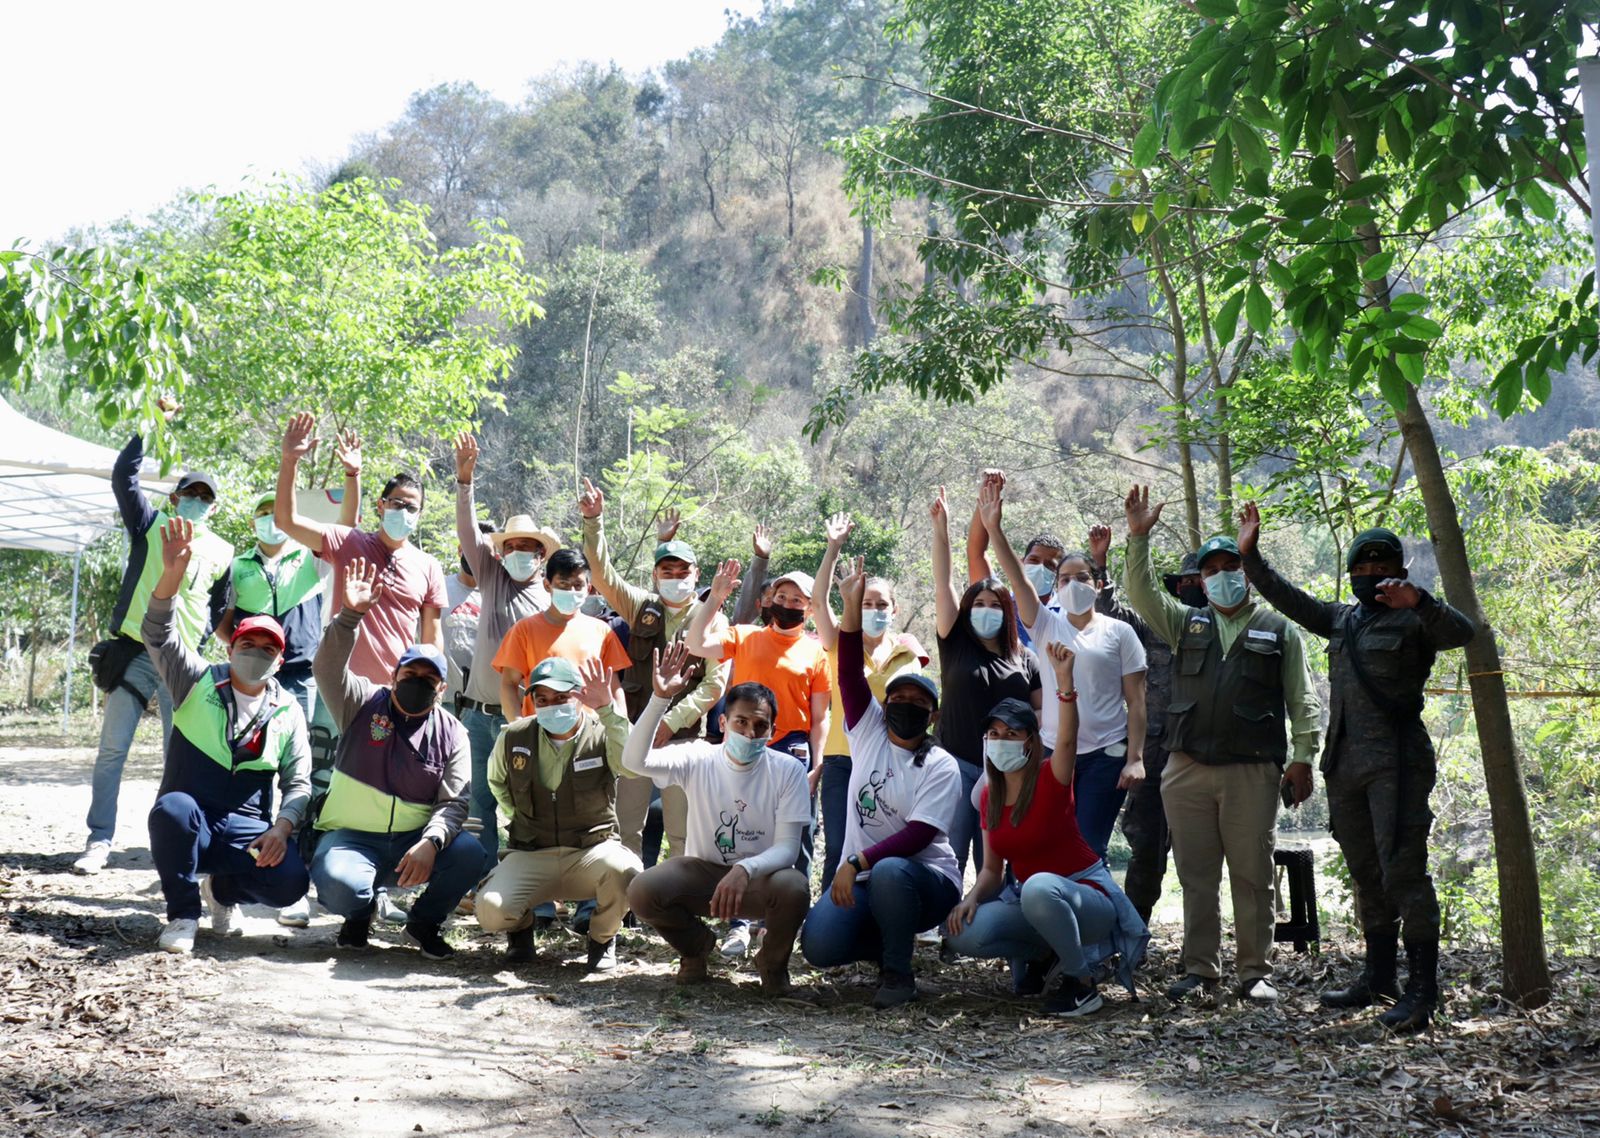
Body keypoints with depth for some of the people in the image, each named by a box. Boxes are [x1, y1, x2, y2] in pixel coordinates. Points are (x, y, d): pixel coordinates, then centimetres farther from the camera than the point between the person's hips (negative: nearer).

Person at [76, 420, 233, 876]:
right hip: (135, 653, -1)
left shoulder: (221, 553, 10)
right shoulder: (151, 525, 5)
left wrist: (198, 634, -1)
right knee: (111, 751, -3)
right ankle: (99, 841, 2)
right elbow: (123, 475, -8)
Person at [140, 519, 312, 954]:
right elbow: (158, 632, -11)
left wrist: (281, 828, -17)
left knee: (290, 881, -26)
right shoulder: (199, 683, 3)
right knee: (174, 807, -38)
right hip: (187, 822, -1)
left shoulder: (288, 711, 7)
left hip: (247, 830, 2)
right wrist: (172, 574, -29)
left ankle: (224, 890, 11)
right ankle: (183, 913, -13)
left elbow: (298, 783, 4)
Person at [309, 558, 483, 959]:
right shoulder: (363, 704, 4)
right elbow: (327, 669, -15)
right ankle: (360, 911, 5)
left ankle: (424, 922, 2)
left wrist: (430, 843, -25)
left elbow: (453, 802, -5)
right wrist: (350, 615, -30)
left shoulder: (452, 734, 4)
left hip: (416, 842, 2)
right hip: (351, 836, -1)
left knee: (470, 854, -28)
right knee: (337, 884, -35)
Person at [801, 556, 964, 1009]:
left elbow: (919, 835, -17)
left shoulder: (941, 767, -6)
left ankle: (898, 971, -13)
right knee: (819, 946, -22)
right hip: (860, 877, 4)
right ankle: (889, 942, 12)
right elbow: (851, 676, -5)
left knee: (889, 871, -39)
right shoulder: (868, 732, 6)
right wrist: (851, 609, -17)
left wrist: (857, 861, -27)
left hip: (925, 877, -4)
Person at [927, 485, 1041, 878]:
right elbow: (943, 583, -2)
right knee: (951, 857, -5)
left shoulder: (1025, 661, 11)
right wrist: (941, 527, -9)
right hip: (959, 763, -2)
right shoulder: (956, 644, 6)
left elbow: (1042, 712, 12)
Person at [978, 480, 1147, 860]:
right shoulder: (1047, 626, 9)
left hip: (1105, 754, -2)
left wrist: (1135, 758, -8)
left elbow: (1136, 701, 1)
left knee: (1089, 850, -3)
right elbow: (1018, 579, -5)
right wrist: (993, 529, -17)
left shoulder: (1118, 633, 4)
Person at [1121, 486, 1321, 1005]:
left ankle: (1256, 972, 9)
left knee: (1252, 875, 0)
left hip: (1253, 771, -2)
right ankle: (1200, 968, 13)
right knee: (1196, 874, 6)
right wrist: (1139, 537, -7)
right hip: (1187, 768, 3)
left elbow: (1301, 700, 7)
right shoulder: (1187, 624, 18)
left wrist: (1302, 756, -4)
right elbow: (1142, 594, 4)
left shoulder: (1278, 630, 10)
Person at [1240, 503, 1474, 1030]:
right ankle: (1378, 977, 21)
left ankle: (1422, 987, -9)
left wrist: (1417, 600, -32)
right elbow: (1289, 599, 26)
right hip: (1345, 763, 7)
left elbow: (1462, 632, -17)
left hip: (1397, 762, -7)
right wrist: (1251, 556, 21)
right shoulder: (1341, 619, 19)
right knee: (1366, 873, 12)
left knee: (1403, 870, -11)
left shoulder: (1414, 618, 0)